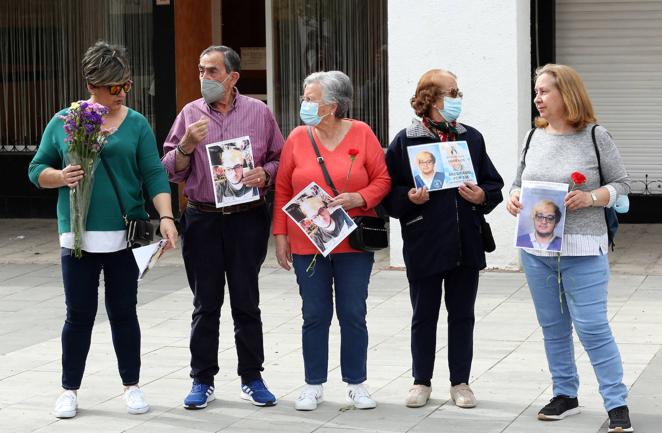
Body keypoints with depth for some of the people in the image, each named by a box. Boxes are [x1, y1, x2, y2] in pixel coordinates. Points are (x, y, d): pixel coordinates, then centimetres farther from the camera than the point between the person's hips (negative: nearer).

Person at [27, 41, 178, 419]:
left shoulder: (136, 124, 2)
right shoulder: (63, 121, 3)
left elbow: (154, 174, -3)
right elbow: (37, 169, 7)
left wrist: (166, 216, -17)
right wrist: (61, 176, -14)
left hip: (125, 235, 0)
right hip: (78, 235, 0)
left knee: (124, 313, 8)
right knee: (79, 315, 5)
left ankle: (132, 386, 20)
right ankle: (70, 390, 16)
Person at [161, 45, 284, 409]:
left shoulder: (259, 113, 4)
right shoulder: (190, 114, 6)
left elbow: (279, 159, 8)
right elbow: (171, 171, 6)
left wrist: (264, 174, -12)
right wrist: (186, 145, -12)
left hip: (248, 219, -1)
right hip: (202, 220, 1)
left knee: (247, 303, 5)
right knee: (205, 305, 4)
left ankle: (251, 378, 14)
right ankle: (202, 382, 12)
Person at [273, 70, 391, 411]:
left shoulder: (361, 134, -1)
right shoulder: (298, 138, 2)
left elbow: (382, 180, 1)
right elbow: (282, 190, 5)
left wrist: (359, 198, -17)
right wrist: (281, 235, 1)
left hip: (353, 243, -1)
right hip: (307, 243, 1)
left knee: (353, 315, 3)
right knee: (315, 316, 5)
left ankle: (356, 384, 15)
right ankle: (314, 386, 15)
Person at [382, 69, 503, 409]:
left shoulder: (471, 138, 7)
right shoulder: (406, 140, -3)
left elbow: (494, 184, 12)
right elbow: (388, 190, -2)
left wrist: (482, 196, -8)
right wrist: (409, 197, -20)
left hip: (466, 244, 3)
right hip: (423, 245, -3)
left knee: (462, 315, 9)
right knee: (424, 315, 8)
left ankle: (460, 382, 20)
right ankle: (421, 381, 20)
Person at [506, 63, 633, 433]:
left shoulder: (596, 137, -6)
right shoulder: (535, 136, 8)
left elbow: (622, 184, -3)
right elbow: (520, 181, 17)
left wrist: (591, 198, -19)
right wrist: (513, 198, -5)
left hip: (582, 250, -5)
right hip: (536, 249, 5)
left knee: (592, 327, -8)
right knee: (553, 327, 12)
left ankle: (617, 403, -1)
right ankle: (565, 395, 25)